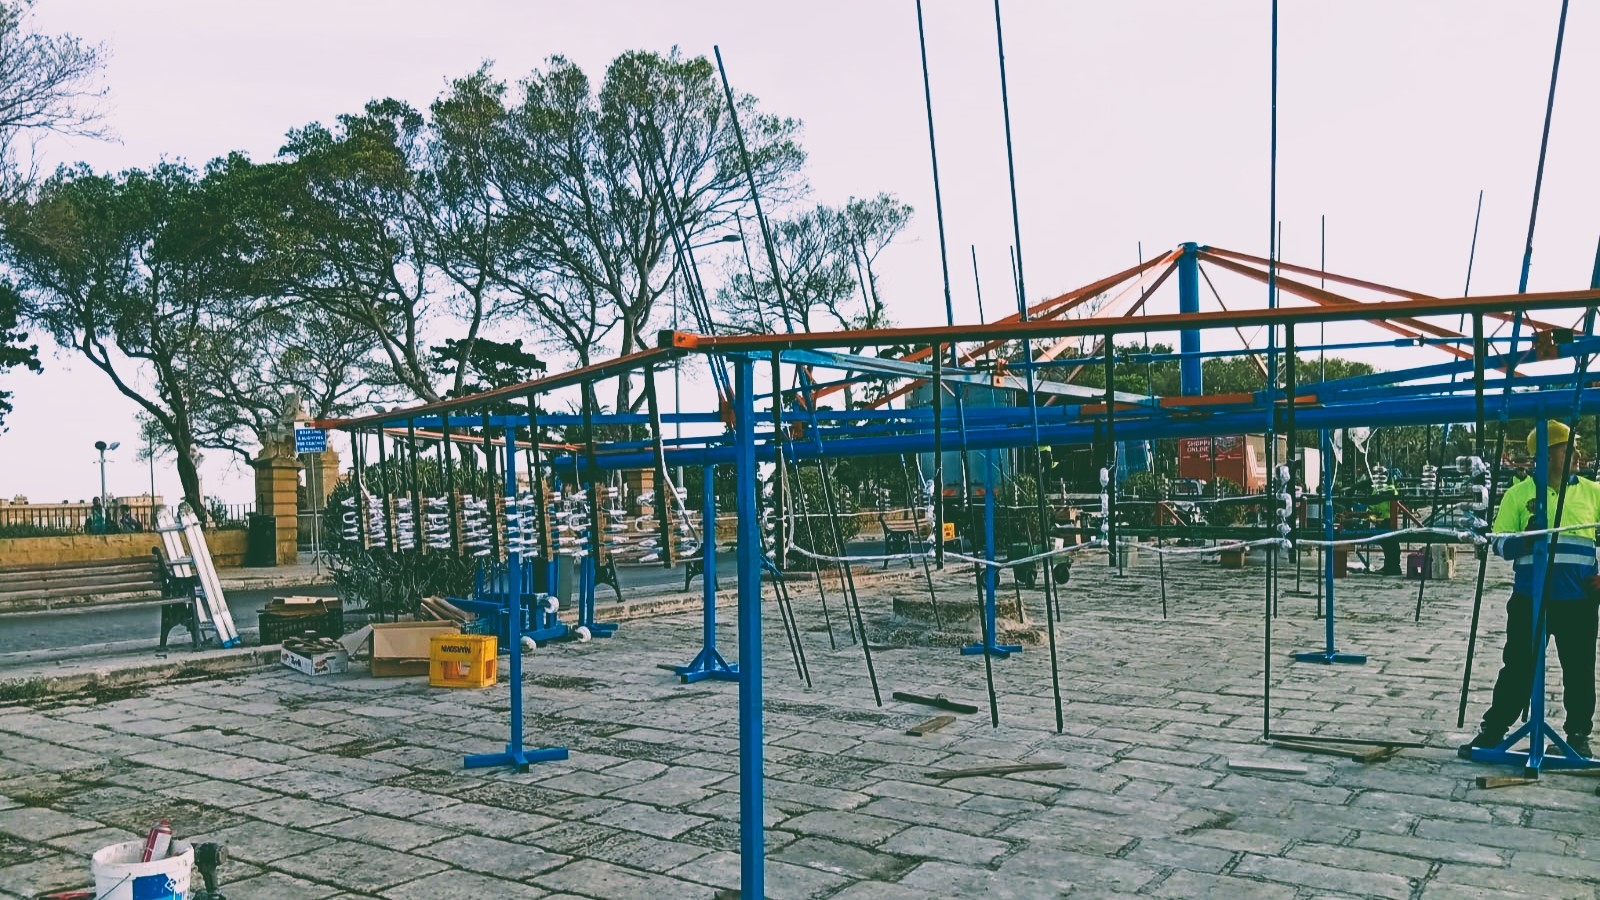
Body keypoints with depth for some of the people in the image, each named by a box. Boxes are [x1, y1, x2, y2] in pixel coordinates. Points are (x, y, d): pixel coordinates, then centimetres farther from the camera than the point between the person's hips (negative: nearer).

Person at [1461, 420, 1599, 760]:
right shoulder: (1518, 493, 3)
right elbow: (1499, 543, 0)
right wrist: (1527, 537, -20)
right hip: (1530, 599, -1)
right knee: (1517, 667, 4)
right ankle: (1493, 730, 12)